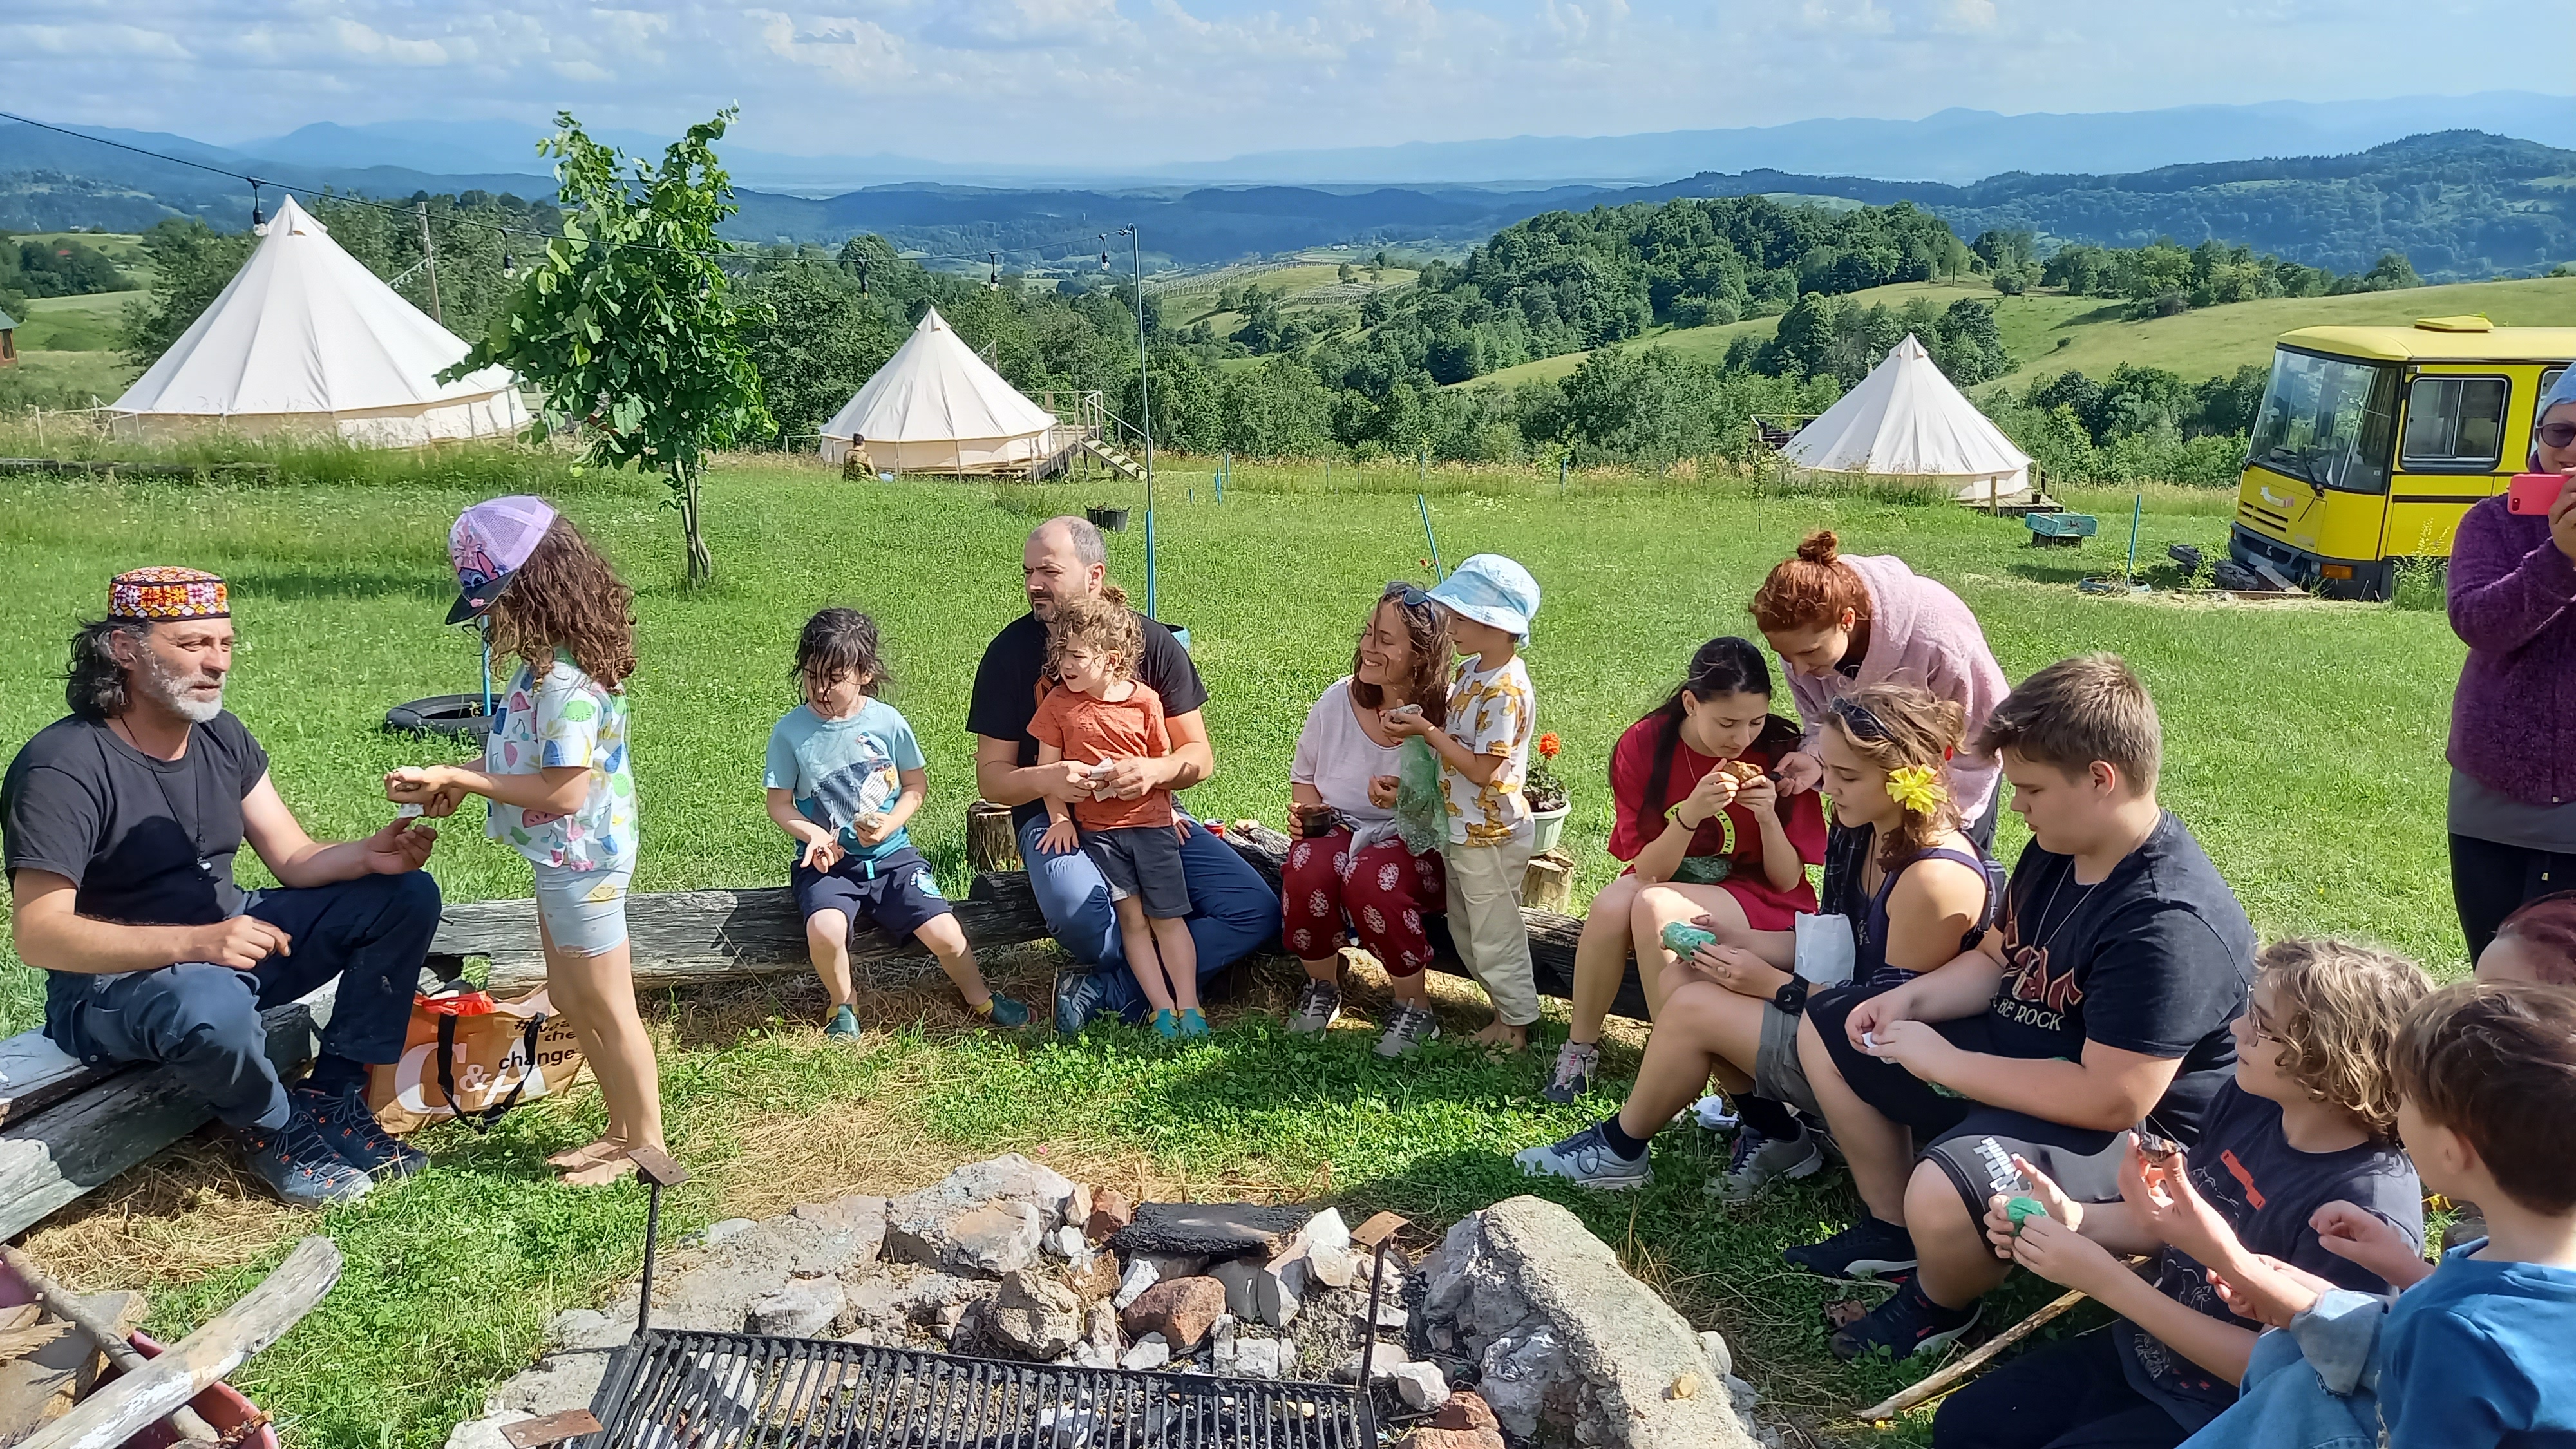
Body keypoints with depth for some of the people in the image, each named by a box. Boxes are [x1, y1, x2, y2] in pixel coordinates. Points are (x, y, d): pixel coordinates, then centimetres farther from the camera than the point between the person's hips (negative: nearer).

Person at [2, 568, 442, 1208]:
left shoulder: (220, 735, 2)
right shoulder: (63, 767, -21)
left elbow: (296, 860, 2)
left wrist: (369, 856, -21)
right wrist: (191, 943, -40)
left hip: (229, 937, 8)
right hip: (110, 980, -8)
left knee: (408, 895, -3)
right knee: (214, 1007, -42)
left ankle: (333, 1097, -3)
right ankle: (271, 1128, -8)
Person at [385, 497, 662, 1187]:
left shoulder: (567, 683, -28)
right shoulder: (553, 663, 2)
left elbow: (564, 793, -29)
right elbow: (531, 752, 13)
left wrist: (456, 779, -22)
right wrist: (461, 776, -1)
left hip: (580, 863, -10)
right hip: (567, 859, 10)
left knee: (608, 1009, 5)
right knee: (569, 997, 21)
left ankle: (645, 1144, 22)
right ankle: (623, 1127, 34)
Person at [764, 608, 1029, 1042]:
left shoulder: (888, 722, -3)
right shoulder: (790, 732, -4)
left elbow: (916, 786, 8)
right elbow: (779, 804, 3)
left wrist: (889, 824, -10)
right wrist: (813, 834, -15)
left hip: (890, 855, 1)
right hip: (827, 862, -1)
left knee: (945, 935, -15)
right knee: (824, 931, -31)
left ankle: (980, 997, 17)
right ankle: (842, 1003, 1)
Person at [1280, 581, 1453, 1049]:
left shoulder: (1446, 714, -11)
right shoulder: (1339, 699, 0)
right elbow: (1303, 774, 16)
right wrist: (1305, 808, -5)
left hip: (1415, 842, -3)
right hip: (1338, 829, 4)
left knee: (1368, 876, -37)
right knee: (1306, 866, -32)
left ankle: (1413, 1002, -14)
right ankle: (1322, 985, -4)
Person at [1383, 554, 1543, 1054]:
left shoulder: (1505, 692, -25)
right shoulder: (1472, 671, 3)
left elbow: (1481, 770, -26)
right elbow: (1457, 724, 14)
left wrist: (1428, 731, -22)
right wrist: (1421, 711, -4)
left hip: (1489, 836, -10)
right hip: (1461, 829, 10)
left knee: (1494, 933, 6)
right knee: (1466, 930, 21)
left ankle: (1516, 1023, 23)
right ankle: (1508, 1007, 35)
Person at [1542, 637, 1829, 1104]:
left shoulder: (1780, 751, -15)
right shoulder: (1644, 745, -13)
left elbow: (1786, 880, -9)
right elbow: (1648, 868, -14)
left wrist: (1768, 816, -28)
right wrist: (1691, 813, -32)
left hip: (1762, 902, -2)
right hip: (1669, 884, 2)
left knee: (1655, 907, -31)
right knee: (1611, 903, -30)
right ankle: (1579, 1048, -10)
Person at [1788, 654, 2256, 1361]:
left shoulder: (2170, 925, -32)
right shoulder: (2058, 848, -1)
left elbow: (2113, 1098, -33)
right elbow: (1997, 960, 14)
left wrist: (1945, 1063, -24)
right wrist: (1910, 998, -7)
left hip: (2135, 1133, -10)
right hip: (2027, 1052, 10)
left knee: (1944, 1193, -37)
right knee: (1826, 1028, 13)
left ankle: (1940, 1303, 1)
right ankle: (1891, 1231, 23)